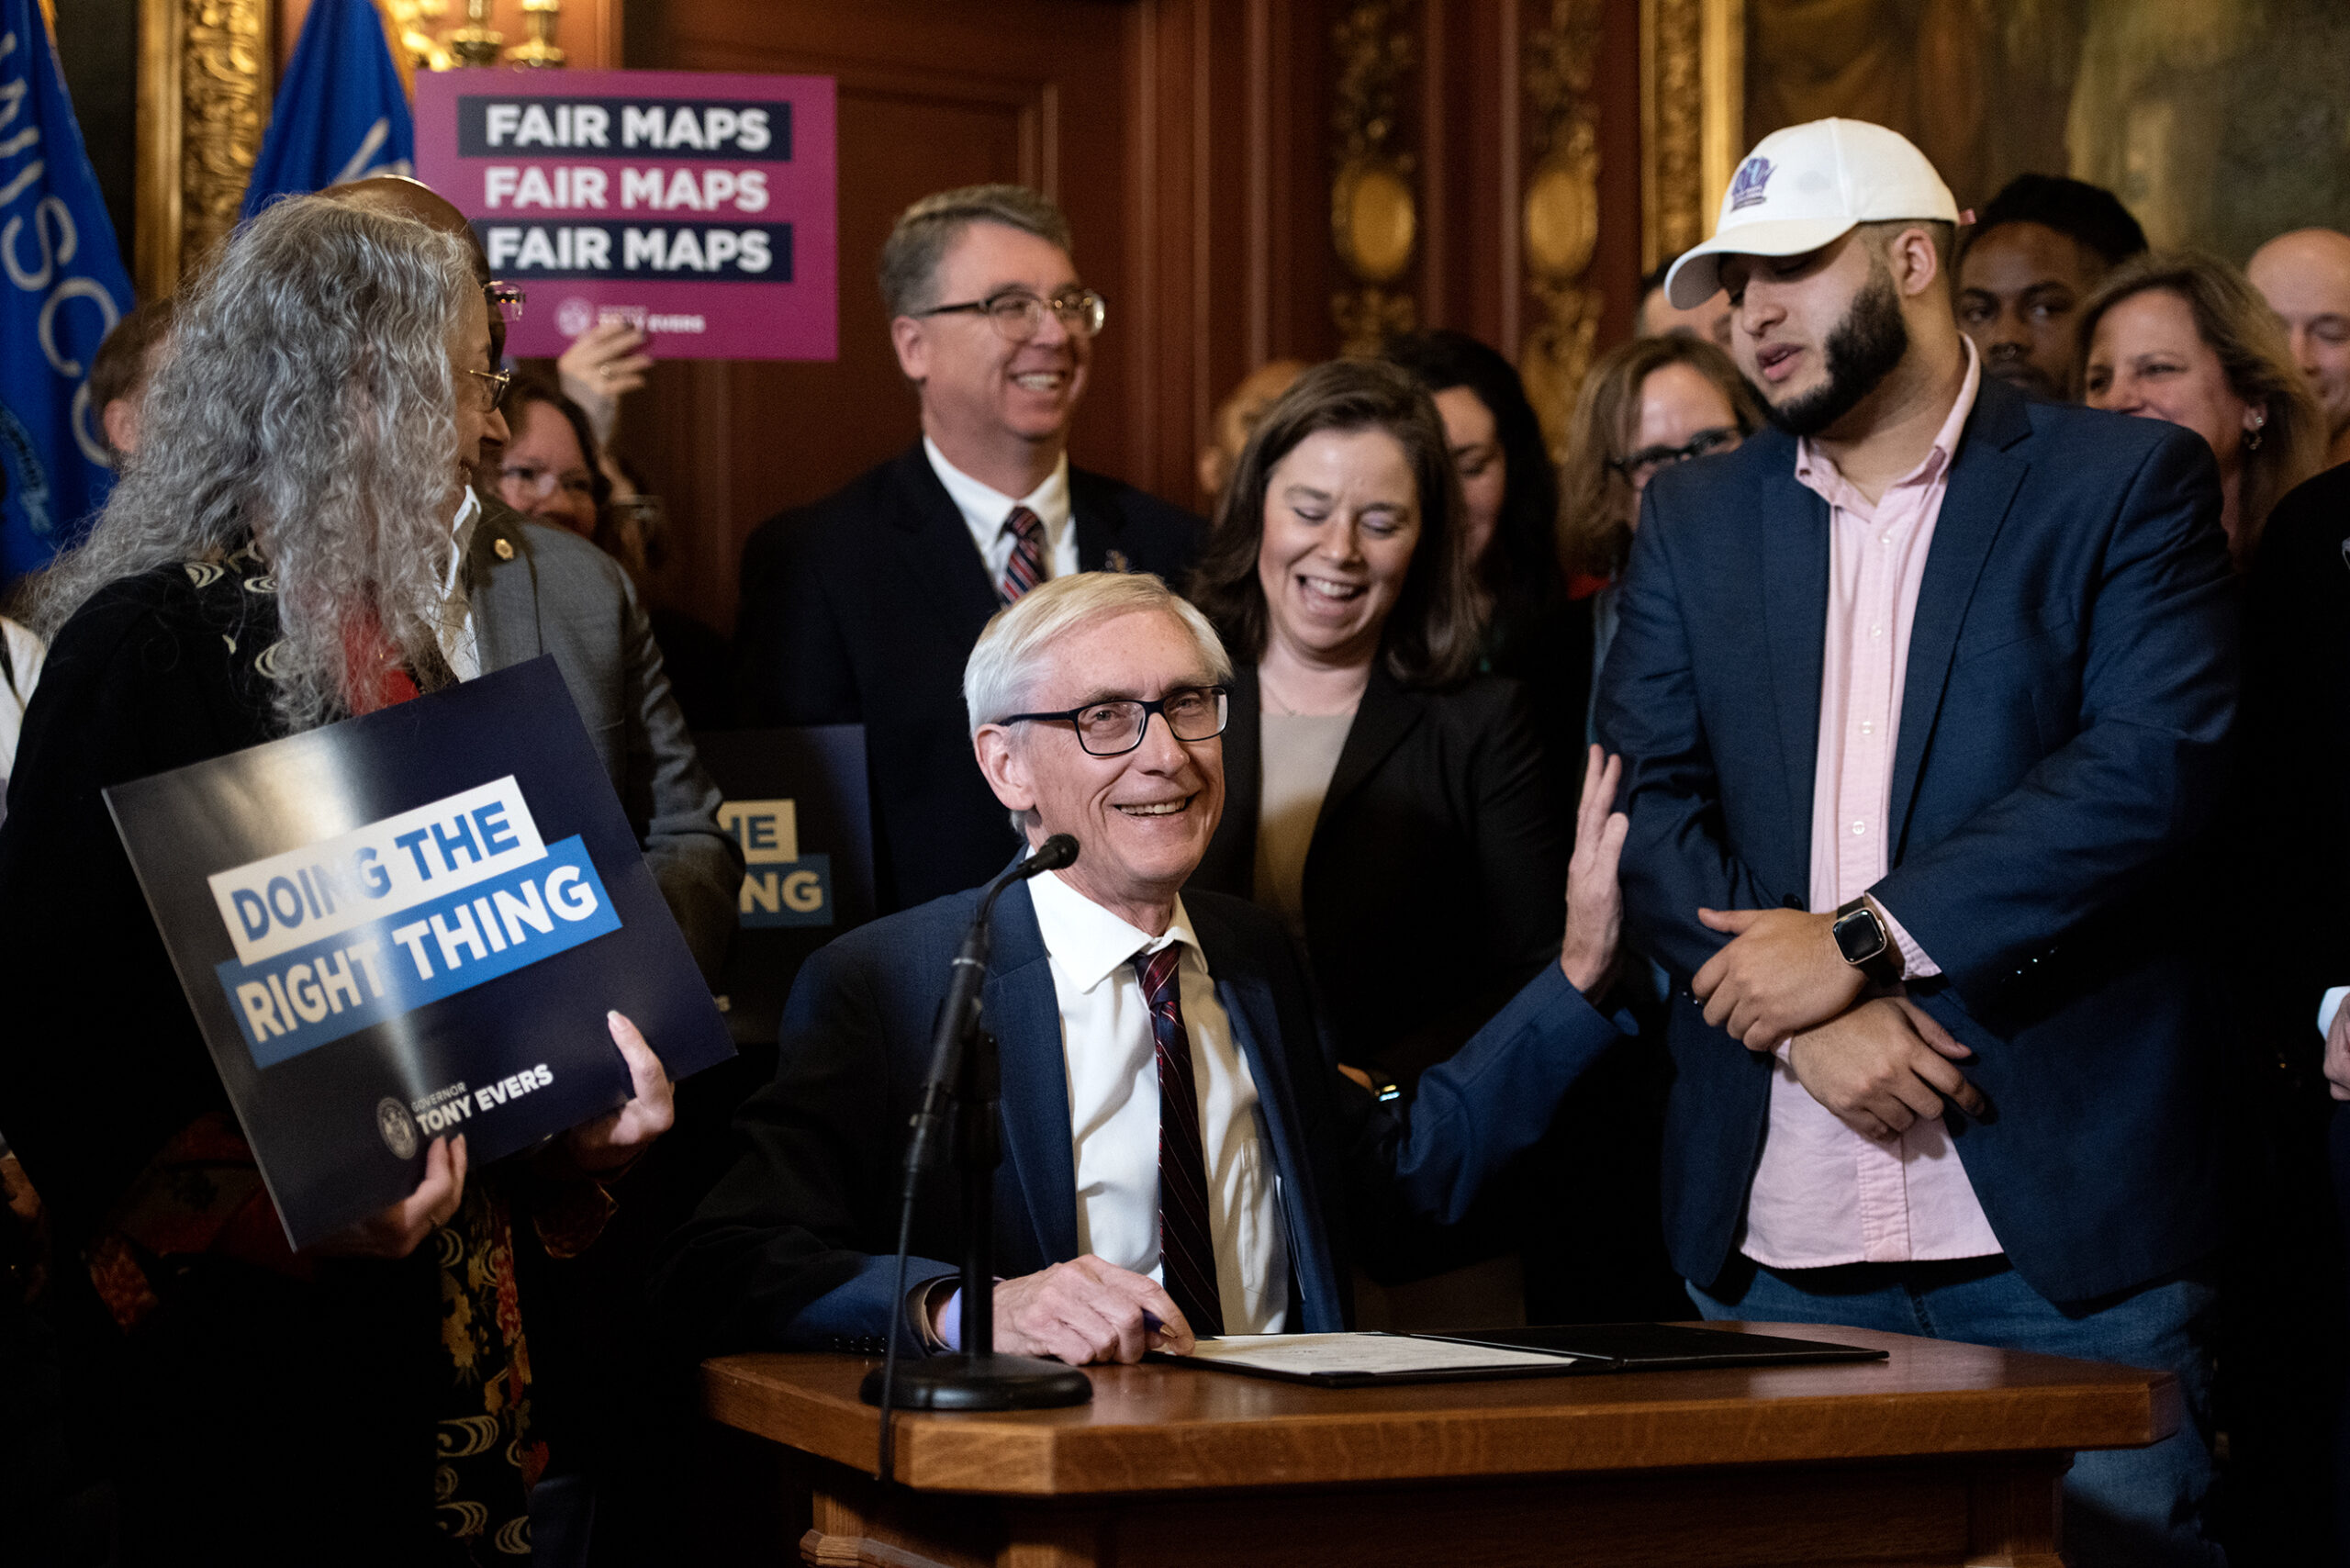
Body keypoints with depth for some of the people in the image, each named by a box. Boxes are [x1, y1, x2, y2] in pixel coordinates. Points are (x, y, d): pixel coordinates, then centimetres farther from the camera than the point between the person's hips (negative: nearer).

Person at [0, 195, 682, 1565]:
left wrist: (577, 1109, 2)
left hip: (439, 1326, 8)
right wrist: (282, 1207, -25)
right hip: (244, 1337, -8)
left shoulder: (393, 637, 14)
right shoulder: (150, 641, -12)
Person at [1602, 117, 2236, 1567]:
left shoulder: (2127, 485, 2)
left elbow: (2157, 765, -11)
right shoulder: (1695, 519, 15)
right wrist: (1814, 1015, -11)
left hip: (2063, 1219, -3)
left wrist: (1860, 942, -14)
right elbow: (1648, 805, 6)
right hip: (1777, 1230, 4)